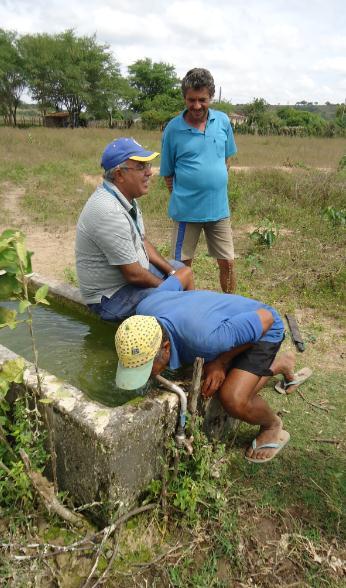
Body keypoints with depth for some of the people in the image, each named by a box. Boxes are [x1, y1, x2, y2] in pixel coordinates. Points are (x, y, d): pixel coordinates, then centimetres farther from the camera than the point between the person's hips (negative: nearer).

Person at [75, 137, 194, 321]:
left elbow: (142, 242, 12)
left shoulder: (126, 198, 1)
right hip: (111, 296, -10)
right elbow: (133, 274, -26)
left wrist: (171, 272, 3)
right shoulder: (109, 212, -30)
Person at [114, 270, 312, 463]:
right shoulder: (145, 310, -23)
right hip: (234, 323, 7)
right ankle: (282, 363, 39)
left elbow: (266, 317, -30)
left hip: (263, 330, -7)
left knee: (234, 400, -25)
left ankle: (273, 426, 8)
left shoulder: (203, 339, -44)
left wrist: (222, 361, -26)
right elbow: (183, 272, -5)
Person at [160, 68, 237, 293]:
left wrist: (217, 182, 13)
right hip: (186, 209, -2)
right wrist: (180, 198, 2)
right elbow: (168, 173, 2)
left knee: (228, 262, 8)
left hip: (219, 207, 3)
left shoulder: (223, 121, 2)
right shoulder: (173, 128, -6)